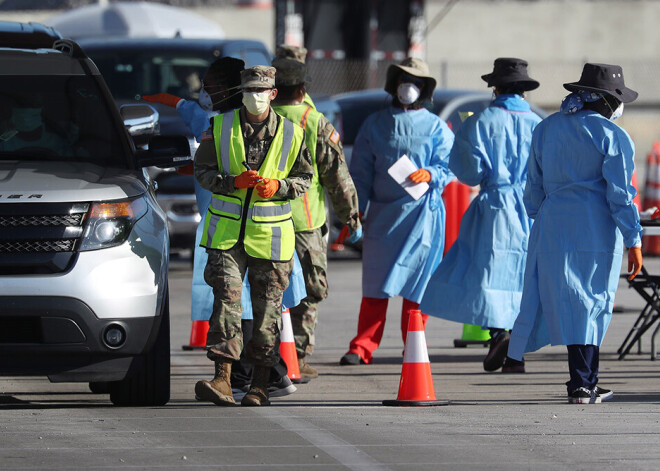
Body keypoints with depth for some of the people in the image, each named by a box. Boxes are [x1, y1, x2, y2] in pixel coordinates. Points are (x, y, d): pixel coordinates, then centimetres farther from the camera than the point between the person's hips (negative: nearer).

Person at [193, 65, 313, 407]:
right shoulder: (220, 128, 3)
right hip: (227, 230, 0)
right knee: (226, 298, -12)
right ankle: (222, 379, -18)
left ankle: (260, 385, 13)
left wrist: (278, 186, -12)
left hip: (270, 235, 0)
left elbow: (304, 178, 9)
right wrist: (233, 182, -13)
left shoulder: (291, 134, 2)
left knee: (267, 308, 4)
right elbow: (202, 170, 6)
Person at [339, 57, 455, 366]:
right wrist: (356, 210, 2)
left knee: (416, 282, -2)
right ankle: (362, 348, 3)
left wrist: (429, 175, -19)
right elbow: (360, 171, 12)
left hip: (421, 213, -1)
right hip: (382, 212, 1)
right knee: (375, 285, -1)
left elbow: (448, 168, 3)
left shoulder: (436, 127, 9)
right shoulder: (375, 125, 14)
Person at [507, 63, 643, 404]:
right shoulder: (612, 136, -7)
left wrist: (538, 222, 25)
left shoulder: (545, 129, 10)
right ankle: (582, 385, 2)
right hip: (596, 229, -5)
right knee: (592, 303, 2)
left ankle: (584, 382, 8)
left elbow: (534, 186, 15)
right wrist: (633, 241, -6)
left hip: (552, 225, 5)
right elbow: (620, 193, -9)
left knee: (568, 301, 8)